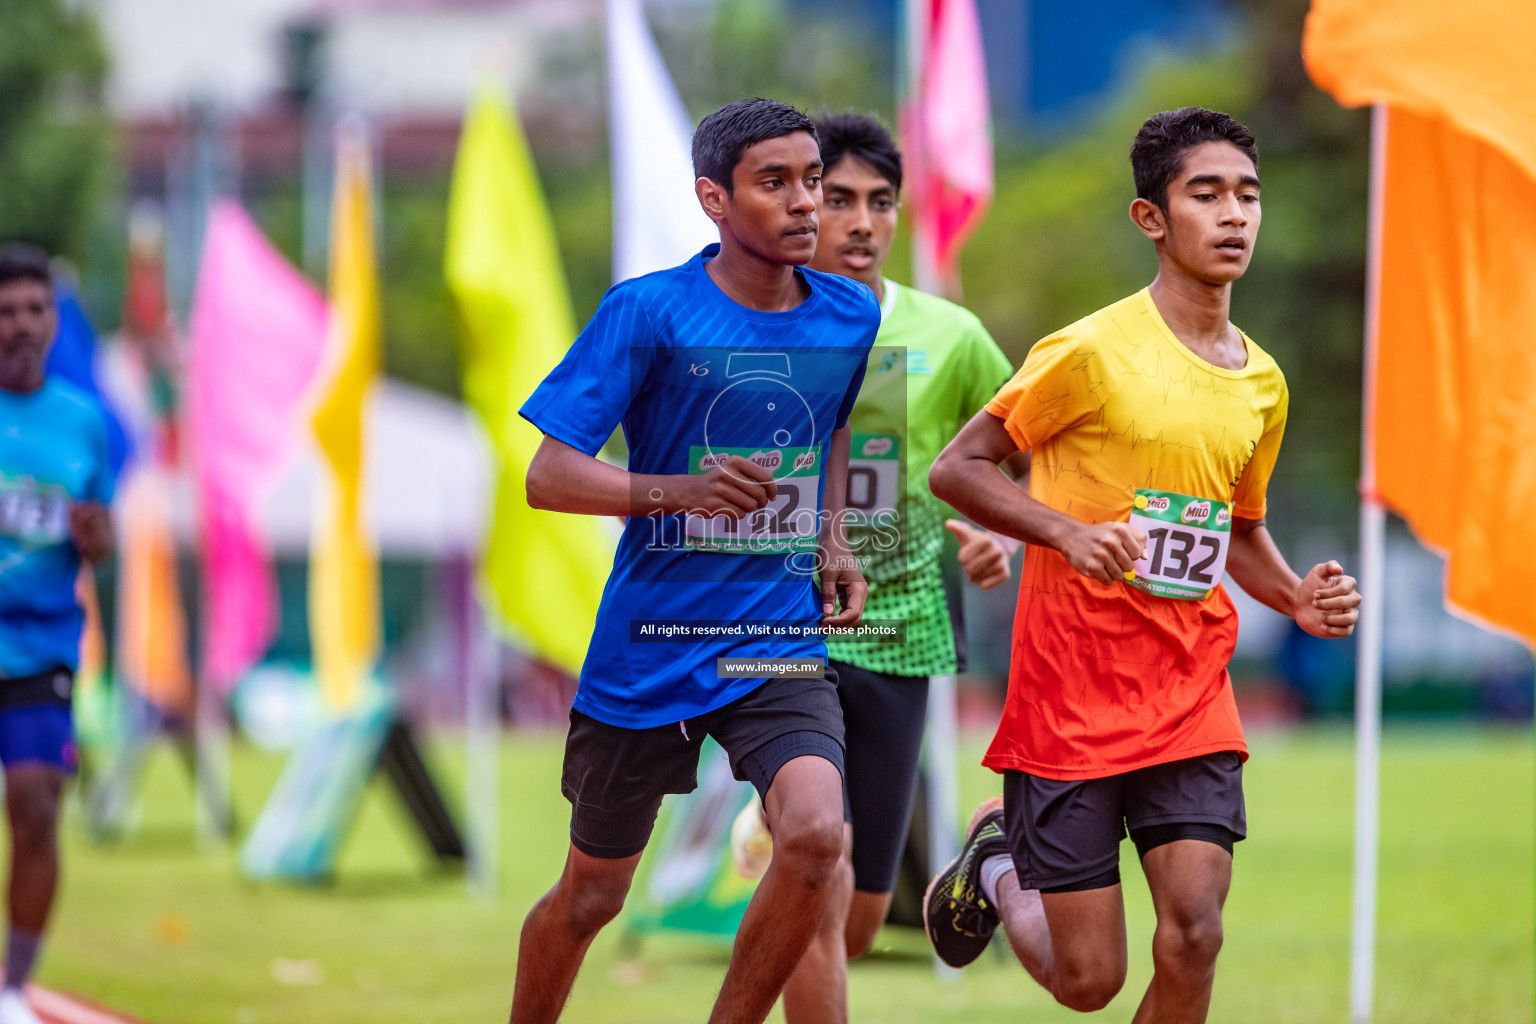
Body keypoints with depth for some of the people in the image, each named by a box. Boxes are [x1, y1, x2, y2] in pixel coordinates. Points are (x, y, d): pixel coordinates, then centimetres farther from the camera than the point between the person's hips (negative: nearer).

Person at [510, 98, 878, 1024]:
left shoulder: (852, 318, 2)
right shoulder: (648, 312, -12)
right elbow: (548, 477, -14)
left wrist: (832, 541, 10)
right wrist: (683, 490, -28)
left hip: (782, 642, 2)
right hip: (644, 653, -2)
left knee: (816, 834, -24)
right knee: (590, 896, 11)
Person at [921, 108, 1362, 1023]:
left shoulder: (1262, 382, 10)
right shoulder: (1094, 353, -10)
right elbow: (955, 469, -6)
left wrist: (1300, 600, 4)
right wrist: (1070, 532, -20)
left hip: (1192, 698, 5)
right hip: (1073, 695, -5)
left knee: (1193, 934, -14)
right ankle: (998, 867, 33)